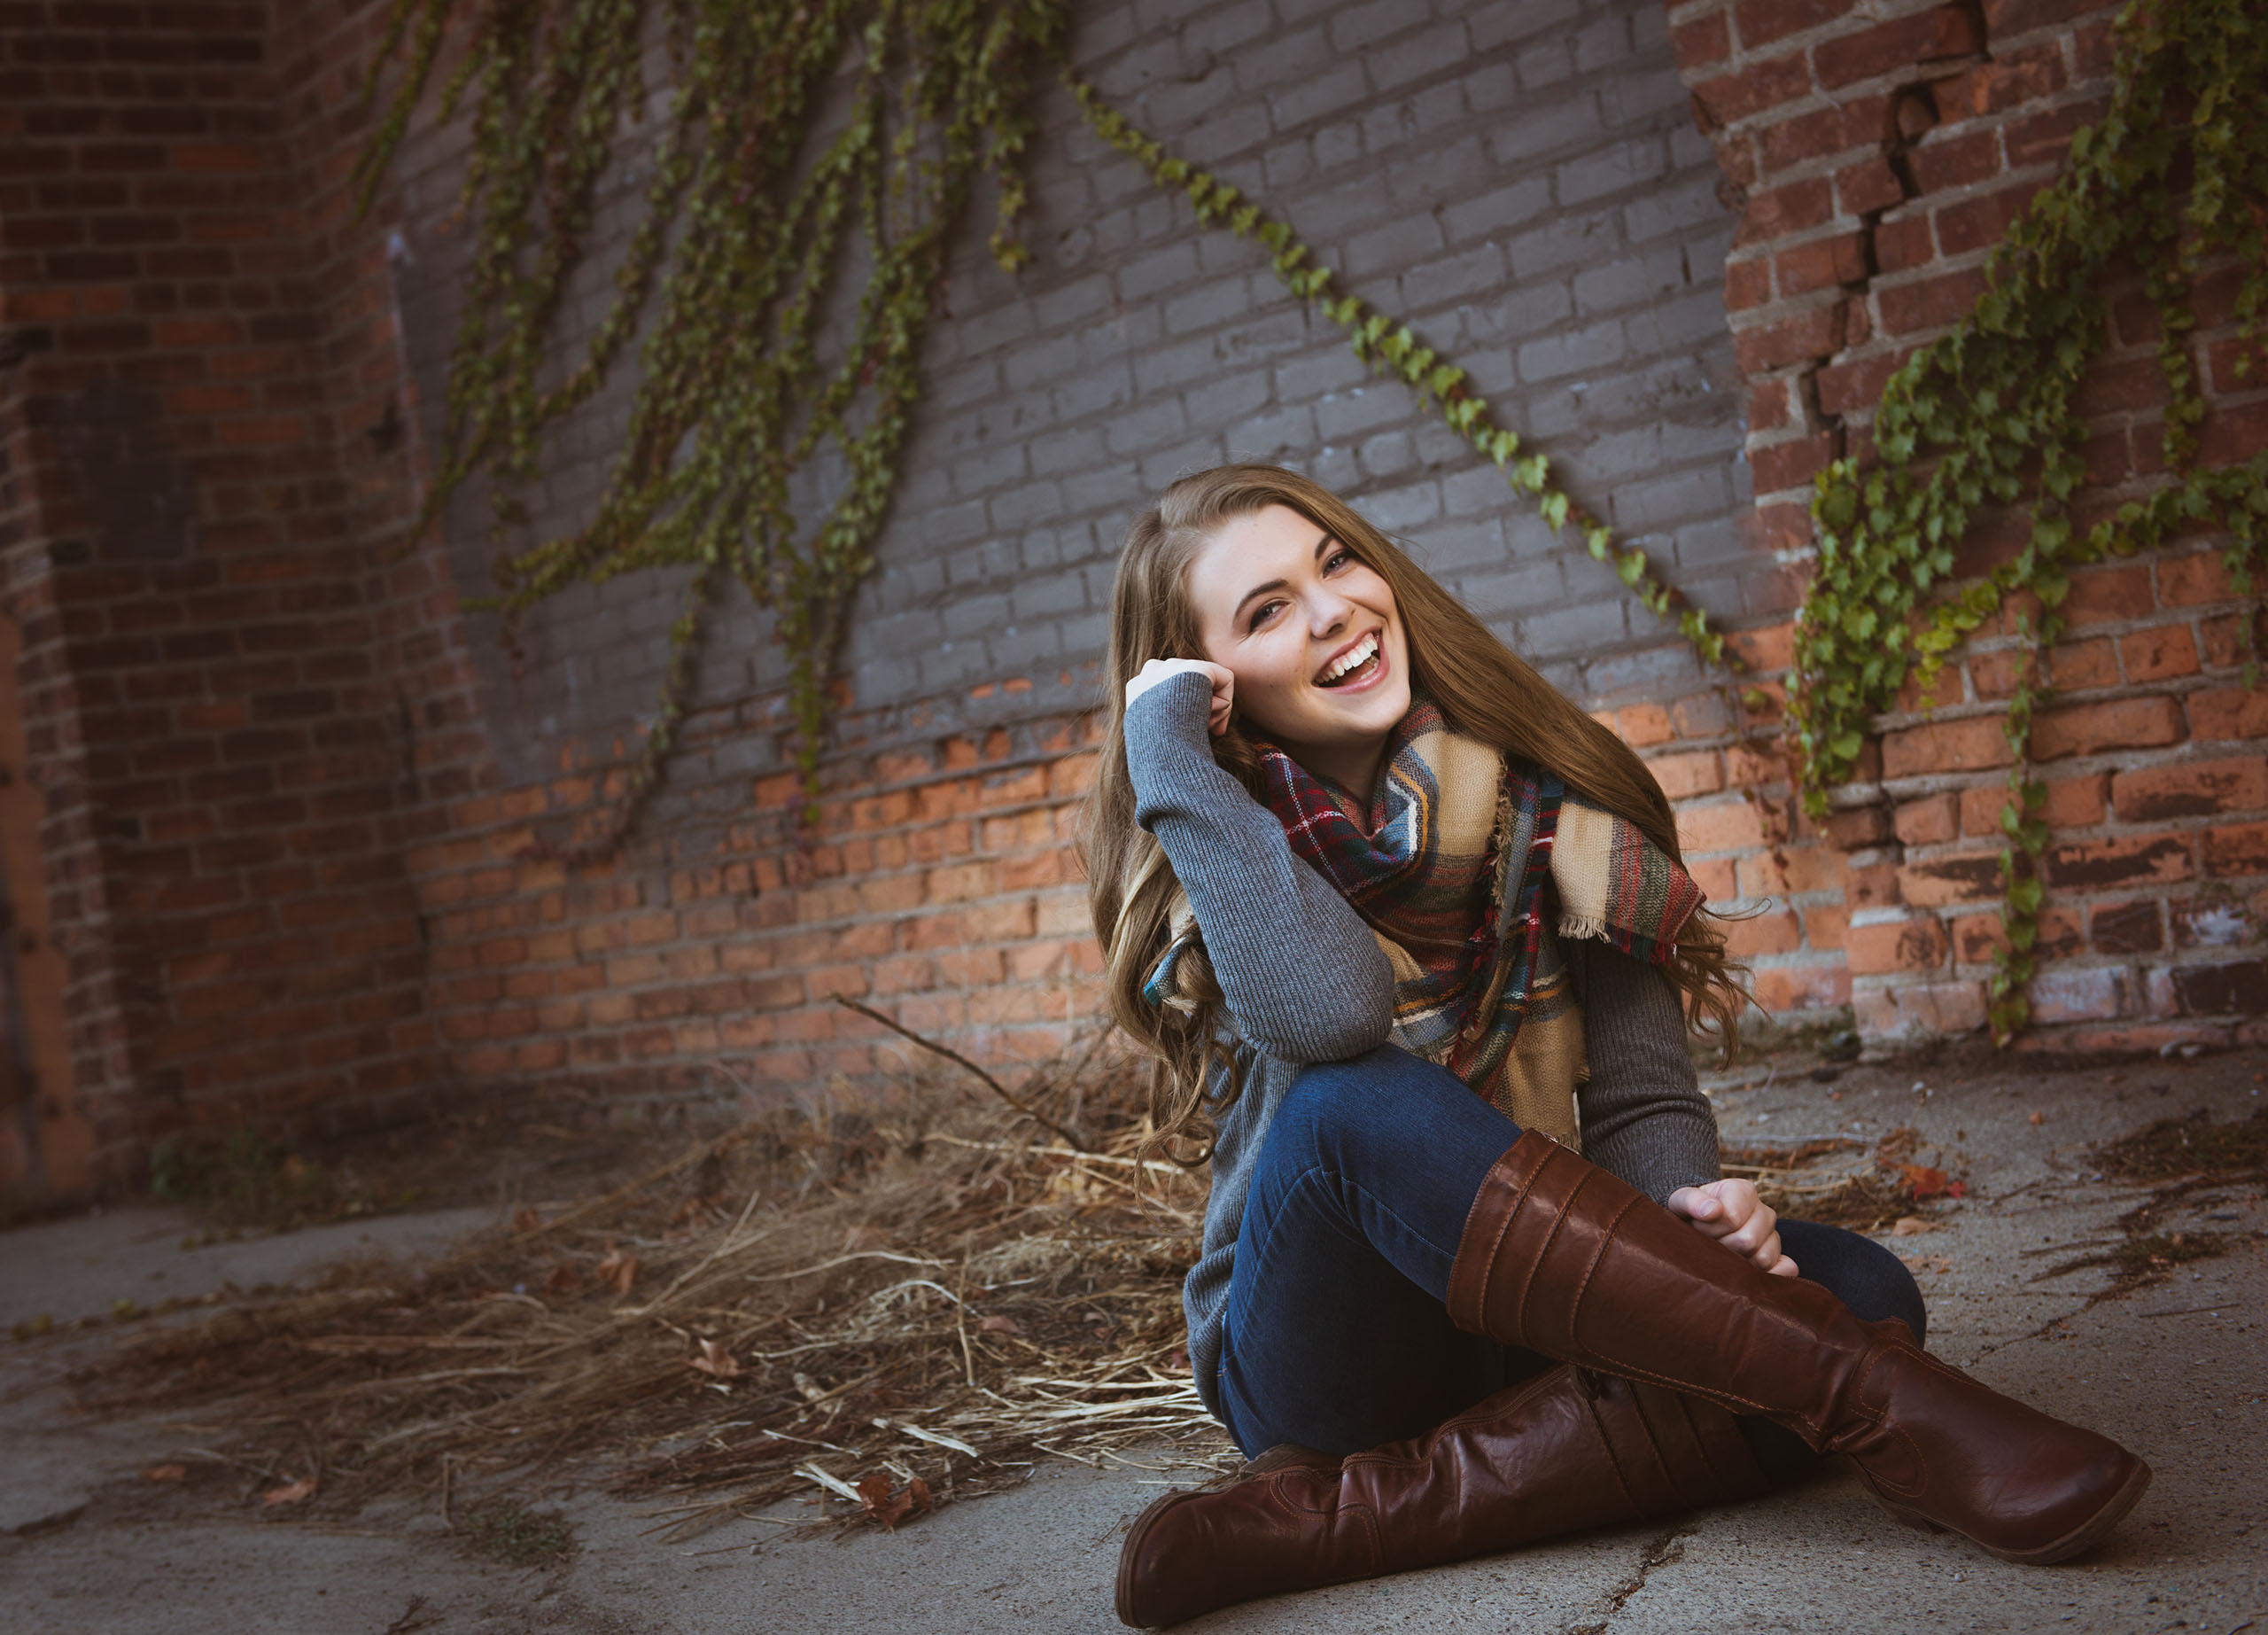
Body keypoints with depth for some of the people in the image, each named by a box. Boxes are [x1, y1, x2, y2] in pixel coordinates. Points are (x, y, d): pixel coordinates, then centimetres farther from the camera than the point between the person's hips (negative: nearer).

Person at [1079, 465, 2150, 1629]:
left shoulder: (1527, 795, 3)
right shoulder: (1208, 857, -5)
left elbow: (1643, 1092, 0)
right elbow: (1328, 1010, -29)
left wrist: (1673, 1200, -23)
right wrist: (1171, 762, -20)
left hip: (1526, 1315, 3)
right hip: (1315, 1351, -3)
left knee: (1857, 1294, -23)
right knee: (1355, 1107, -35)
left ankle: (1345, 1509, -32)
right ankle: (1884, 1406, -37)